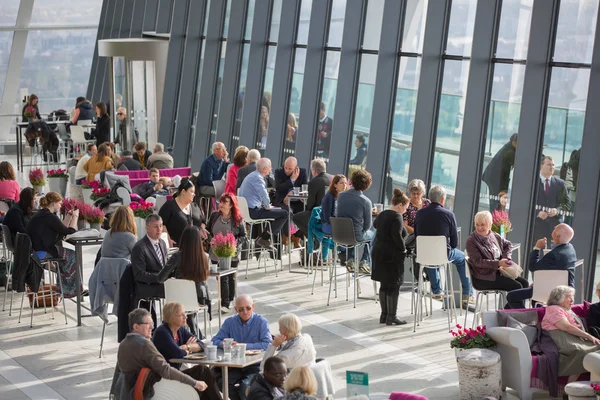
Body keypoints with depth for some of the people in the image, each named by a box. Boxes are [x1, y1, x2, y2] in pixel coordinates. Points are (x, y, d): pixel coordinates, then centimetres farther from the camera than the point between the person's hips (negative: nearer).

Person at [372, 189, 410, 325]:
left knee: (384, 285, 15)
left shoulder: (382, 214, 12)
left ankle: (384, 314, 20)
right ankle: (391, 317, 2)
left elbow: (375, 224, 33)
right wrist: (403, 249, -14)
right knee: (394, 286, -1)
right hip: (392, 255, -9)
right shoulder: (396, 217, -15)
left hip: (379, 252, 9)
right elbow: (397, 236, -27)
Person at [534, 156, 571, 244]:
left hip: (555, 225, 2)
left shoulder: (560, 183, 10)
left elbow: (567, 204, 12)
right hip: (537, 225, -2)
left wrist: (557, 210, -7)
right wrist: (537, 212, -15)